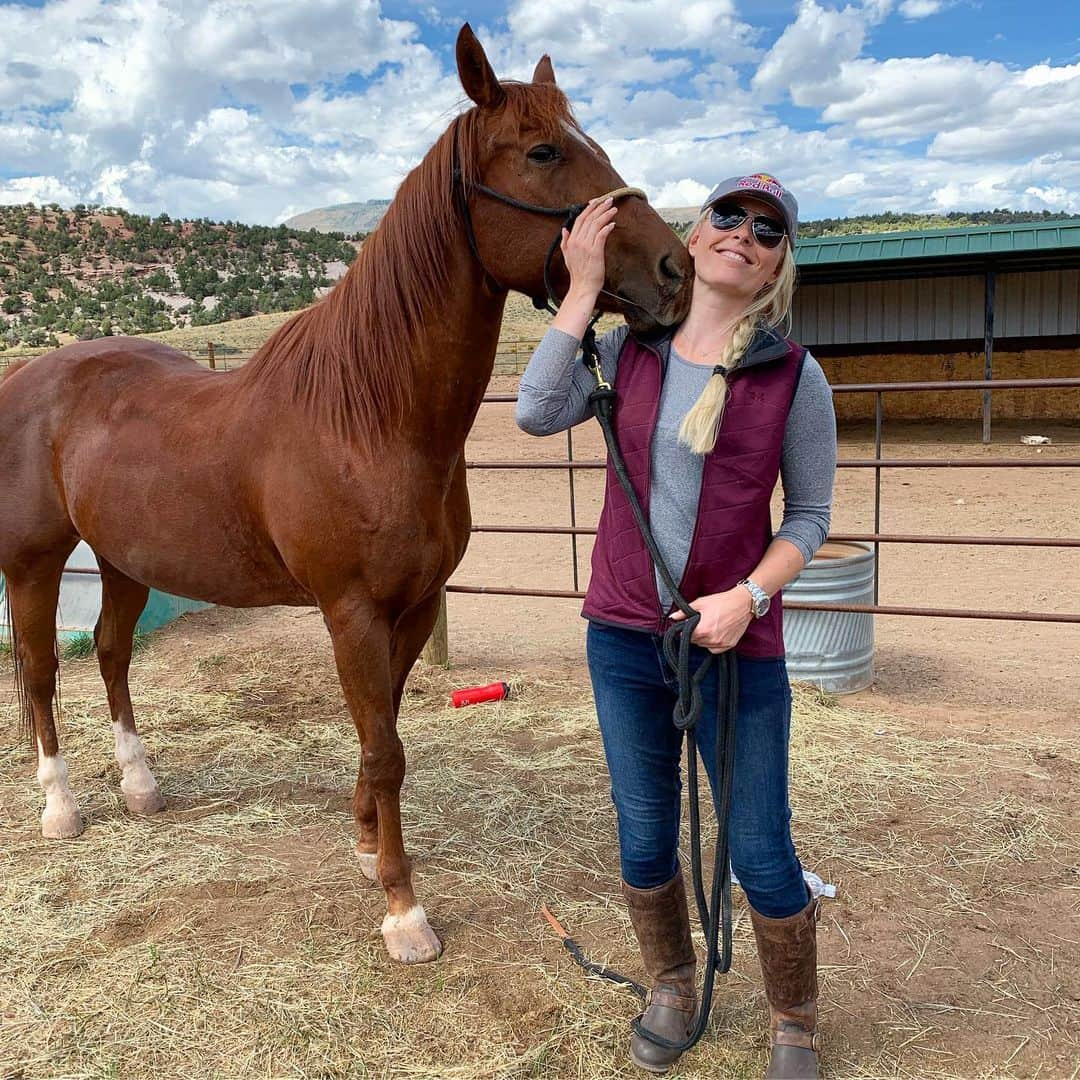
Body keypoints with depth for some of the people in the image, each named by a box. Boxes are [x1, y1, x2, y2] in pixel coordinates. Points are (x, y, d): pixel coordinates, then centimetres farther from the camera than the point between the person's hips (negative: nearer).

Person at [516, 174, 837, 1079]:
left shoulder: (795, 377, -6)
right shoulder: (629, 350, 1)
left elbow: (809, 515, -2)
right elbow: (537, 414, -15)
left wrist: (749, 597, -18)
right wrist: (583, 289, -11)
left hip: (737, 644, -2)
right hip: (623, 638, 3)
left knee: (762, 858, 8)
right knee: (644, 840, 17)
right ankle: (673, 994, 44)